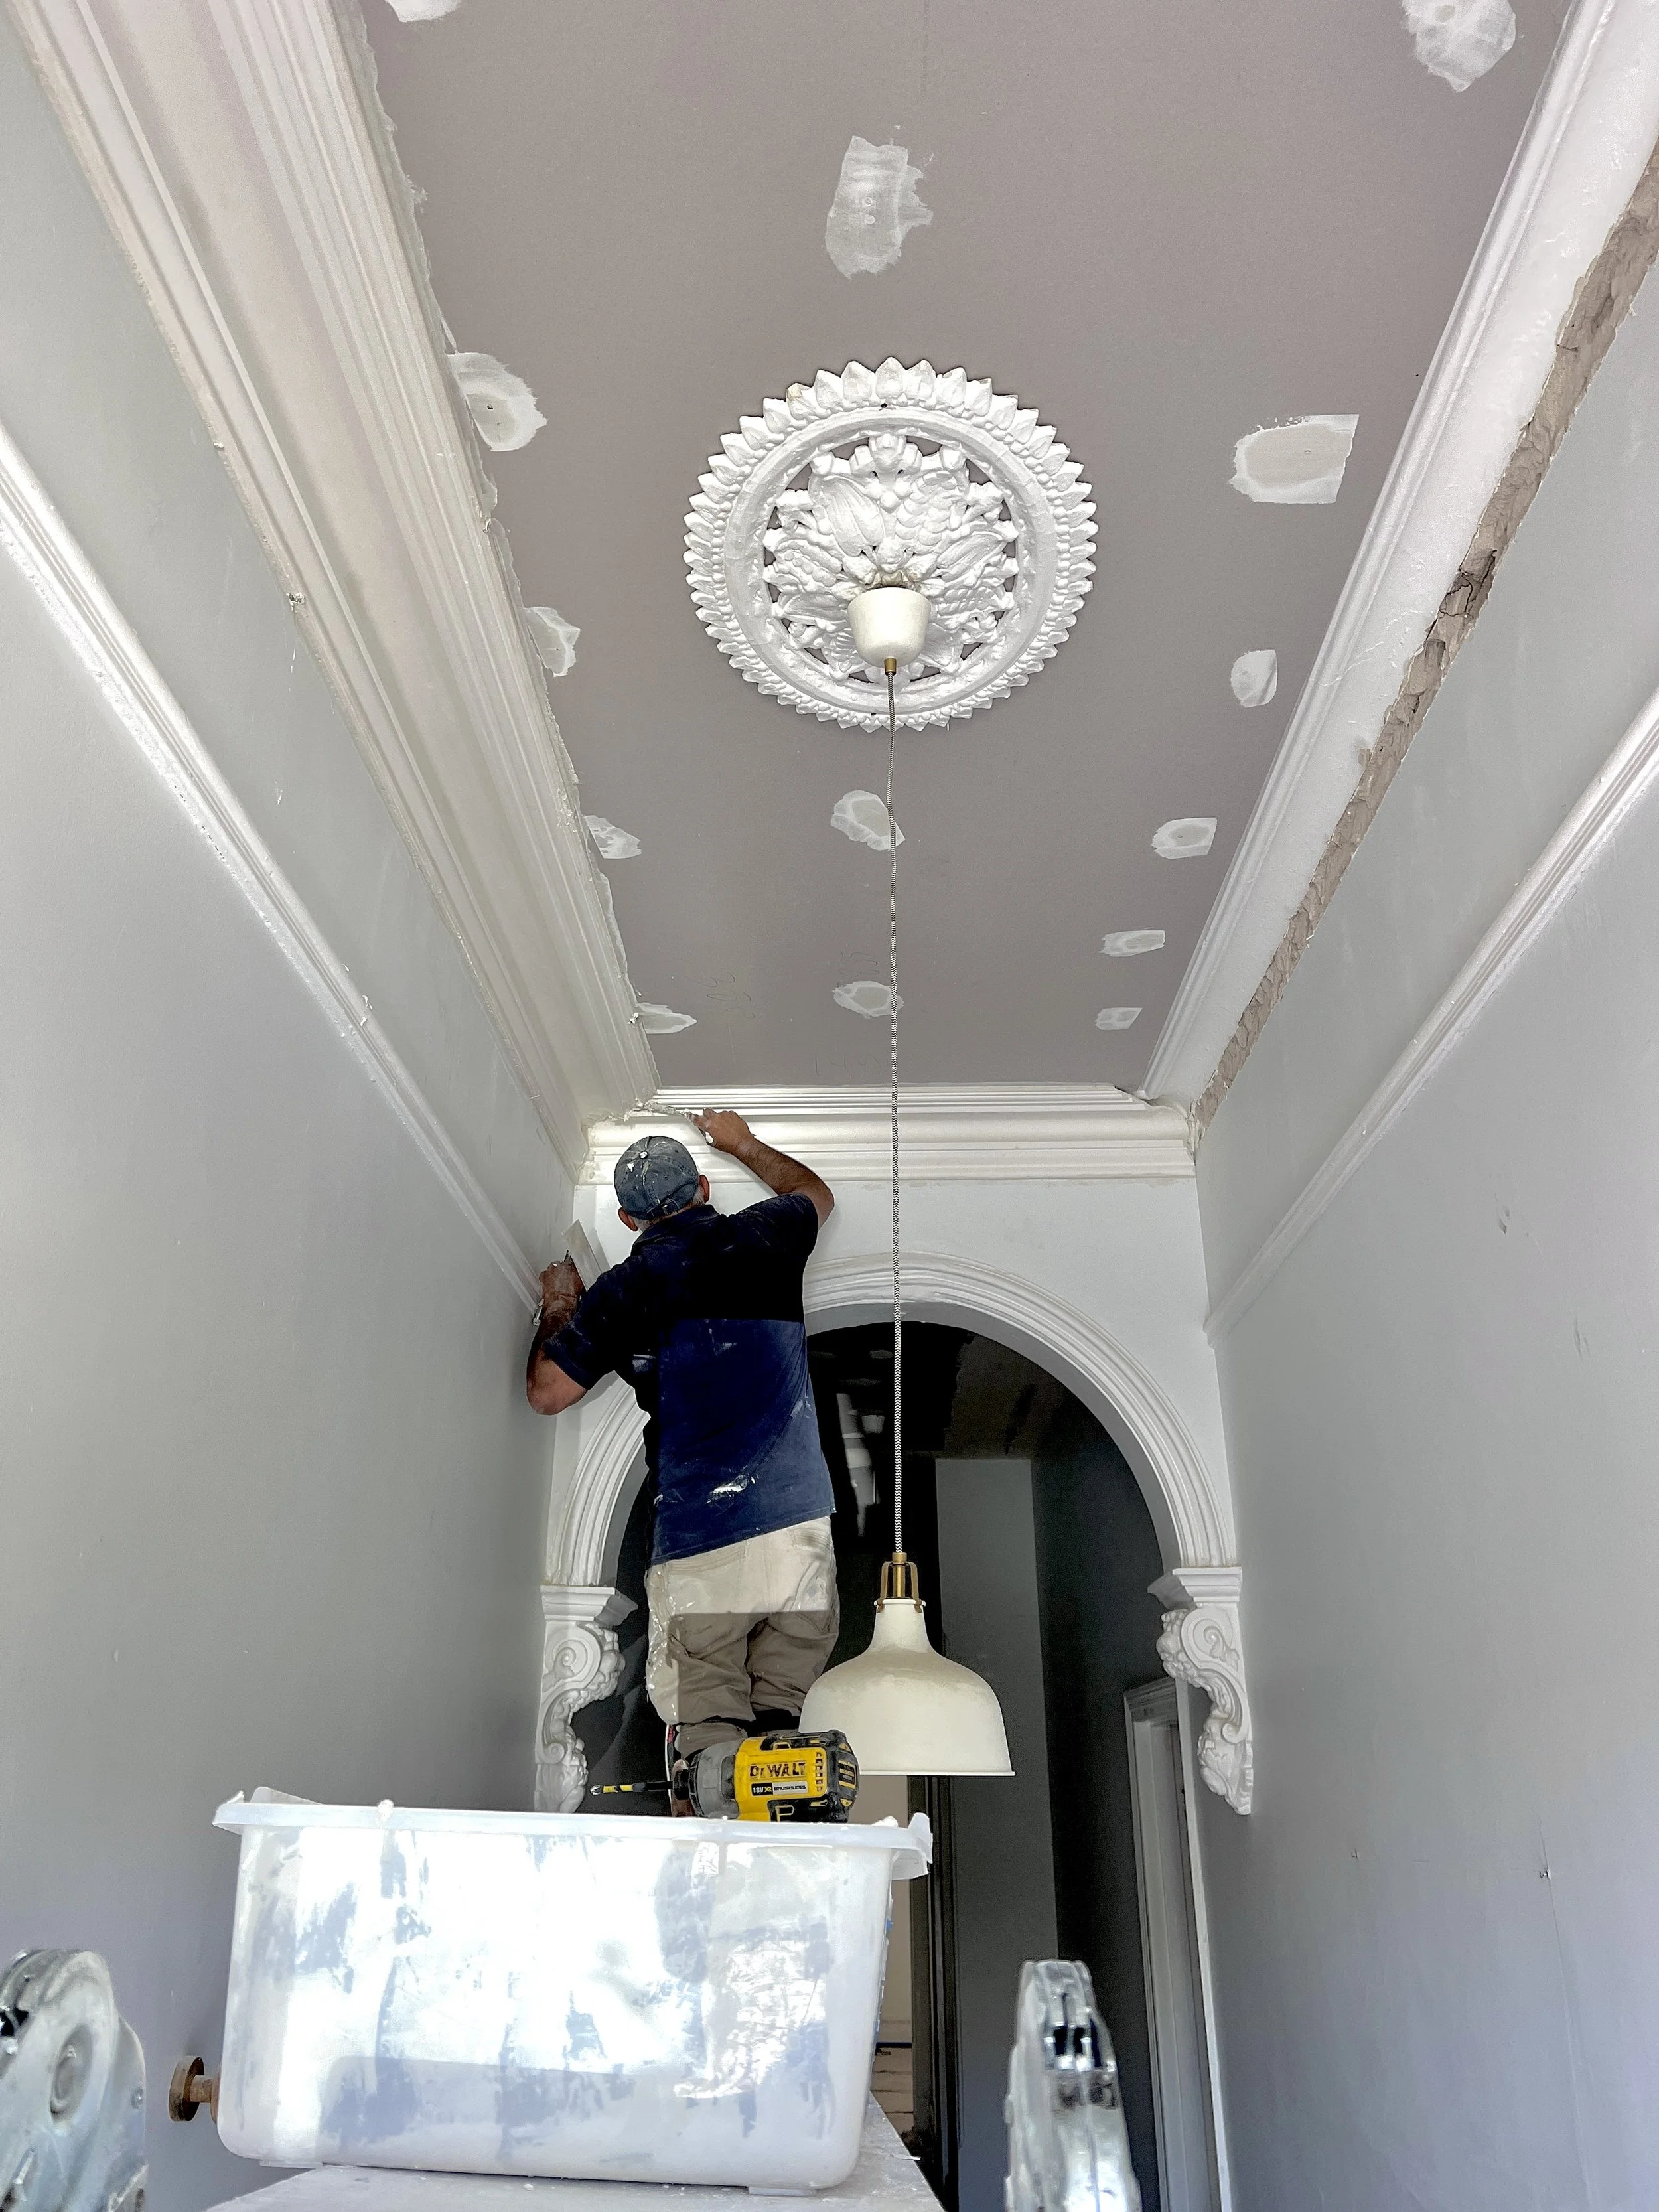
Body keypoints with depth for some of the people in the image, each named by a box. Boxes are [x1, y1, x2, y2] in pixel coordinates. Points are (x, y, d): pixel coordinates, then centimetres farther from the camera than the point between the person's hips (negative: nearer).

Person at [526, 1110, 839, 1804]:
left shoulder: (622, 1291, 3)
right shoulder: (765, 1239, 9)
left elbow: (546, 1392, 11)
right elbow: (814, 1192, 33)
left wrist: (557, 1310, 28)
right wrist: (744, 1145, 48)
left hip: (696, 1550, -2)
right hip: (800, 1533, 3)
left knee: (706, 1734, 1)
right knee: (778, 1716, 5)